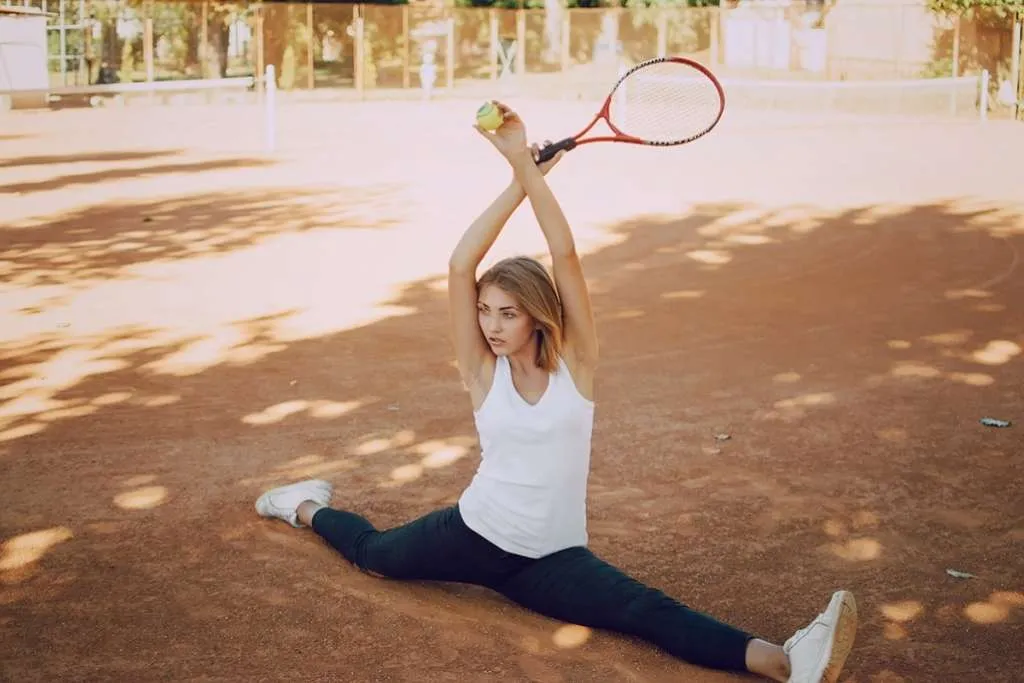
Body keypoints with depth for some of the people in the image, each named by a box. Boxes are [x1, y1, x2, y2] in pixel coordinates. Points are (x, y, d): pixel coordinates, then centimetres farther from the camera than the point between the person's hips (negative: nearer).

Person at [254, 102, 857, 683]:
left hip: (550, 562, -2)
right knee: (372, 553, 20)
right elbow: (460, 267, -20)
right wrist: (520, 181, -20)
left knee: (652, 614, -24)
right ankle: (309, 508, 52)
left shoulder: (576, 365, -10)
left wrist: (527, 165, -25)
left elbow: (566, 257, -20)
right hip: (474, 535, 2)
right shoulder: (484, 372, -8)